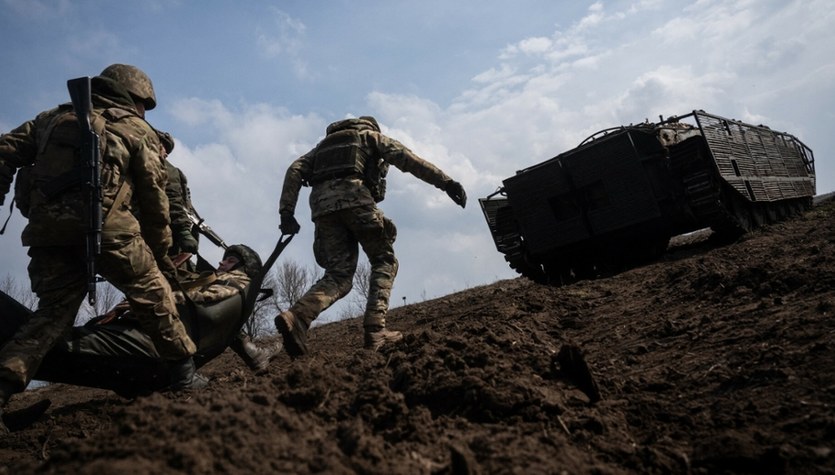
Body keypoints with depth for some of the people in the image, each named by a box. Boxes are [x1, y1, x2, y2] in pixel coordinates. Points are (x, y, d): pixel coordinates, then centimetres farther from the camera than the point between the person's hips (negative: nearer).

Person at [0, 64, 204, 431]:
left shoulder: (52, 118, 27)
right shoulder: (136, 130, 14)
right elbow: (153, 197, 11)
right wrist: (161, 252, 16)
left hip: (45, 229, 5)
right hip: (106, 226, -4)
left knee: (53, 310, 15)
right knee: (152, 296, 9)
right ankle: (183, 371, 13)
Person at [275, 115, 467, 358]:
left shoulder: (326, 142, 36)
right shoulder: (371, 135, 24)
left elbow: (295, 170, 19)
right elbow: (407, 158, 5)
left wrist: (286, 212, 10)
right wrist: (445, 181, -4)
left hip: (322, 206, 5)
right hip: (353, 198, -4)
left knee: (338, 275, 3)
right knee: (384, 261, 9)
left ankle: (296, 316, -23)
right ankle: (375, 330, -7)